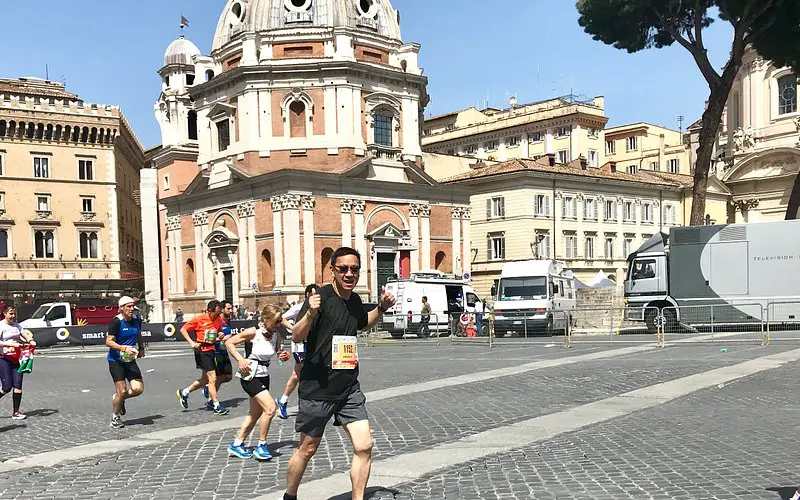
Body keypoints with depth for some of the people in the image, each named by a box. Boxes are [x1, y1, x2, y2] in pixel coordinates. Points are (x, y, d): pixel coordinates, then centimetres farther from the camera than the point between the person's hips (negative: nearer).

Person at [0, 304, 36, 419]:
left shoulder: (16, 325, 13)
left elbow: (25, 334, 13)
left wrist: (30, 341, -9)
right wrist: (12, 344, -28)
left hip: (15, 359, 6)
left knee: (18, 385, 0)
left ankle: (16, 412, 6)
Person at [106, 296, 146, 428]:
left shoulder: (136, 320, 4)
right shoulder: (116, 322, -14)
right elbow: (109, 342, -16)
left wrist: (141, 348, 13)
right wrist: (124, 348, -27)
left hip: (130, 360, 6)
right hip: (115, 360, -6)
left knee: (139, 389, -5)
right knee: (122, 391, -7)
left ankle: (119, 398, 25)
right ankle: (115, 417, 16)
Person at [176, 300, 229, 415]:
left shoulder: (219, 319, 6)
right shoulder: (199, 319, -11)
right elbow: (183, 329, -5)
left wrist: (220, 336, -2)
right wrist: (191, 342, -17)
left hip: (211, 350, 7)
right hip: (202, 351, -7)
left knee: (205, 379, 14)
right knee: (212, 379, -8)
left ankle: (184, 393, 34)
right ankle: (217, 407, -1)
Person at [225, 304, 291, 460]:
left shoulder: (276, 335, -1)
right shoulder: (253, 333, -18)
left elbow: (278, 353, 15)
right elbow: (229, 343, -12)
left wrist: (283, 356, -8)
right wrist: (240, 359, -23)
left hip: (264, 377, 8)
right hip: (250, 376, -8)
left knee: (255, 414, 16)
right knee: (270, 408, -18)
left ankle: (236, 445, 31)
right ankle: (261, 446, -4)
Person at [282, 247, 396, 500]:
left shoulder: (354, 300, 6)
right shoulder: (321, 296, -14)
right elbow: (297, 337, -20)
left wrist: (381, 308, 10)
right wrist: (310, 314, -39)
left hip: (349, 388, 5)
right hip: (318, 388, -5)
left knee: (364, 447, -4)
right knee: (307, 449, 9)